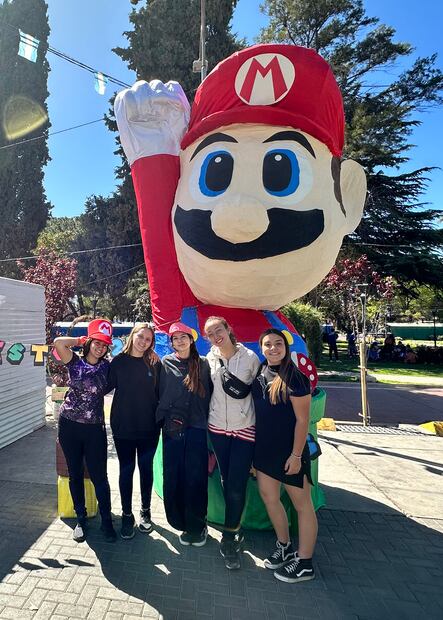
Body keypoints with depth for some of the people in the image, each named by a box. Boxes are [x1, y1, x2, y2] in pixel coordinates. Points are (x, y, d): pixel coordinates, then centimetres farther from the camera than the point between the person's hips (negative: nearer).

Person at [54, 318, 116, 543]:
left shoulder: (106, 367, 2)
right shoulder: (75, 363, -2)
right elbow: (58, 342, -17)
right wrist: (81, 340, -7)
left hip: (95, 428, 0)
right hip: (69, 425, 0)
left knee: (99, 477, 3)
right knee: (75, 474, 14)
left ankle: (106, 522, 21)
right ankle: (81, 519, 31)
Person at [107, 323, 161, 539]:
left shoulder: (154, 364, -3)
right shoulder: (119, 361, -3)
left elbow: (160, 393, 1)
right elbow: (107, 386, 0)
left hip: (149, 426, 1)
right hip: (123, 426, 0)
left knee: (146, 468, 14)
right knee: (126, 470, 10)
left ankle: (145, 511, 33)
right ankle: (127, 515, 28)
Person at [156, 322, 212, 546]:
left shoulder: (203, 364, 6)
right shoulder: (166, 363, 5)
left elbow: (210, 395, 7)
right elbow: (160, 393, 6)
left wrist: (208, 421, 2)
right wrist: (164, 417, 0)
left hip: (197, 427, 0)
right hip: (172, 427, 1)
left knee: (196, 477, 3)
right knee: (173, 477, 5)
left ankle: (196, 526, 21)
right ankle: (182, 524, 24)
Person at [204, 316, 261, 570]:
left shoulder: (250, 357, -8)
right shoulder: (209, 359, 0)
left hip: (244, 428, -3)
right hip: (218, 428, 3)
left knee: (237, 486, -3)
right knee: (226, 482, 14)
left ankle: (229, 539, 14)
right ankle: (235, 530, 33)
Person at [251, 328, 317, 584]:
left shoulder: (294, 378, -18)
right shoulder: (260, 374, 1)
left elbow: (302, 419, -16)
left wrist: (296, 455, -17)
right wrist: (254, 447, 10)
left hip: (289, 451, -7)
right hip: (264, 448, 7)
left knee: (302, 503, 9)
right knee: (269, 496, 18)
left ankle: (305, 563, 25)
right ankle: (285, 547, 39)